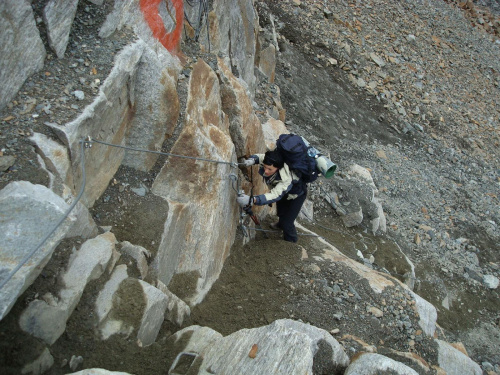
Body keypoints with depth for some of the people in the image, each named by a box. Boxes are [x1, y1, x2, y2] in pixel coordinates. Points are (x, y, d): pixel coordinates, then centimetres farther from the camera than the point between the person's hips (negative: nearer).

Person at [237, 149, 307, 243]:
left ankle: (291, 241, 21)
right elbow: (259, 157, -14)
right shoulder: (268, 164, -34)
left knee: (287, 222, -8)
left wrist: (251, 200, -74)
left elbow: (275, 195, -62)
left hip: (297, 194, -7)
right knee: (280, 211, 32)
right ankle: (281, 224, 65)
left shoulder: (286, 180, -51)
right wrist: (252, 160, -41)